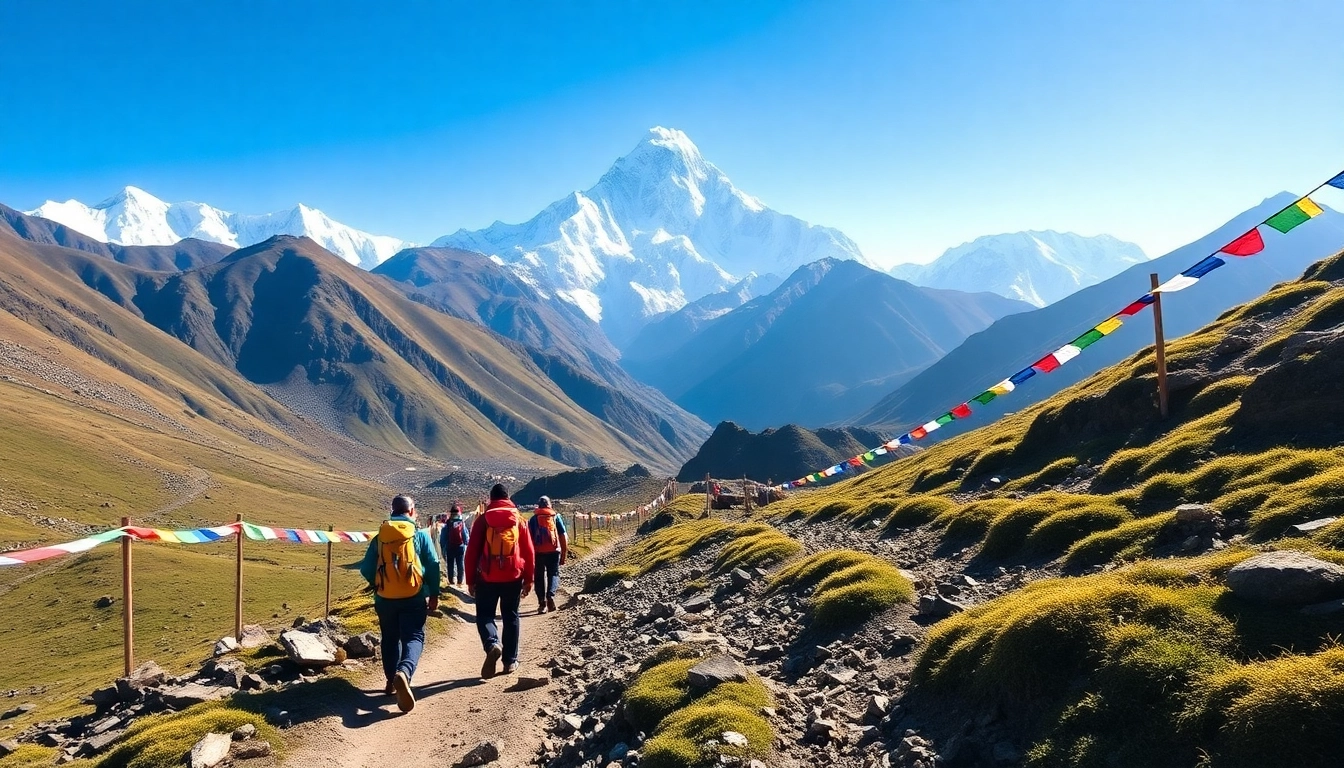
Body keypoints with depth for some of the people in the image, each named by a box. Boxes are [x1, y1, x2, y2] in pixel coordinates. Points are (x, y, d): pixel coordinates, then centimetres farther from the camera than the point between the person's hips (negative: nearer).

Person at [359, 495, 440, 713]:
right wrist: (434, 594, 5)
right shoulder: (421, 534, -1)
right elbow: (433, 565, -4)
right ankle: (404, 672, -30)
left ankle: (391, 680, 24)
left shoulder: (379, 536, 3)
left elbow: (366, 568, 4)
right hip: (414, 598, -3)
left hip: (385, 598, 3)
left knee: (390, 639, 19)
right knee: (413, 637, -4)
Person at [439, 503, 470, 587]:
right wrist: (466, 544, 9)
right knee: (460, 564, 6)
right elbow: (466, 536, -5)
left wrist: (443, 547, 4)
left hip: (449, 547, 0)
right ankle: (460, 581, 5)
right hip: (460, 546, 0)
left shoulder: (447, 524, -5)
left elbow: (443, 537, -3)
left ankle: (451, 581, 8)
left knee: (450, 564, 9)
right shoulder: (462, 523, -7)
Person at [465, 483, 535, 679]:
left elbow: (472, 551, -1)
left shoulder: (483, 520, 0)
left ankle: (492, 644, -17)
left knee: (484, 614, 10)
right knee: (511, 616, 12)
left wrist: (470, 580, 6)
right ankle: (510, 661, 12)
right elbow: (529, 551, 3)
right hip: (513, 576, 1)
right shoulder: (519, 520, 4)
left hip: (487, 577, -1)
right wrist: (528, 579, 11)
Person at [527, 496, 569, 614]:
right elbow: (563, 536, 1)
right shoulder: (556, 517, 6)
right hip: (554, 551, 0)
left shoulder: (533, 519, 6)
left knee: (540, 577, 11)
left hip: (538, 552, 0)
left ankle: (542, 603, 6)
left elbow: (530, 538, 0)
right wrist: (564, 553, 6)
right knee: (553, 574, 11)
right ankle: (550, 595, -14)